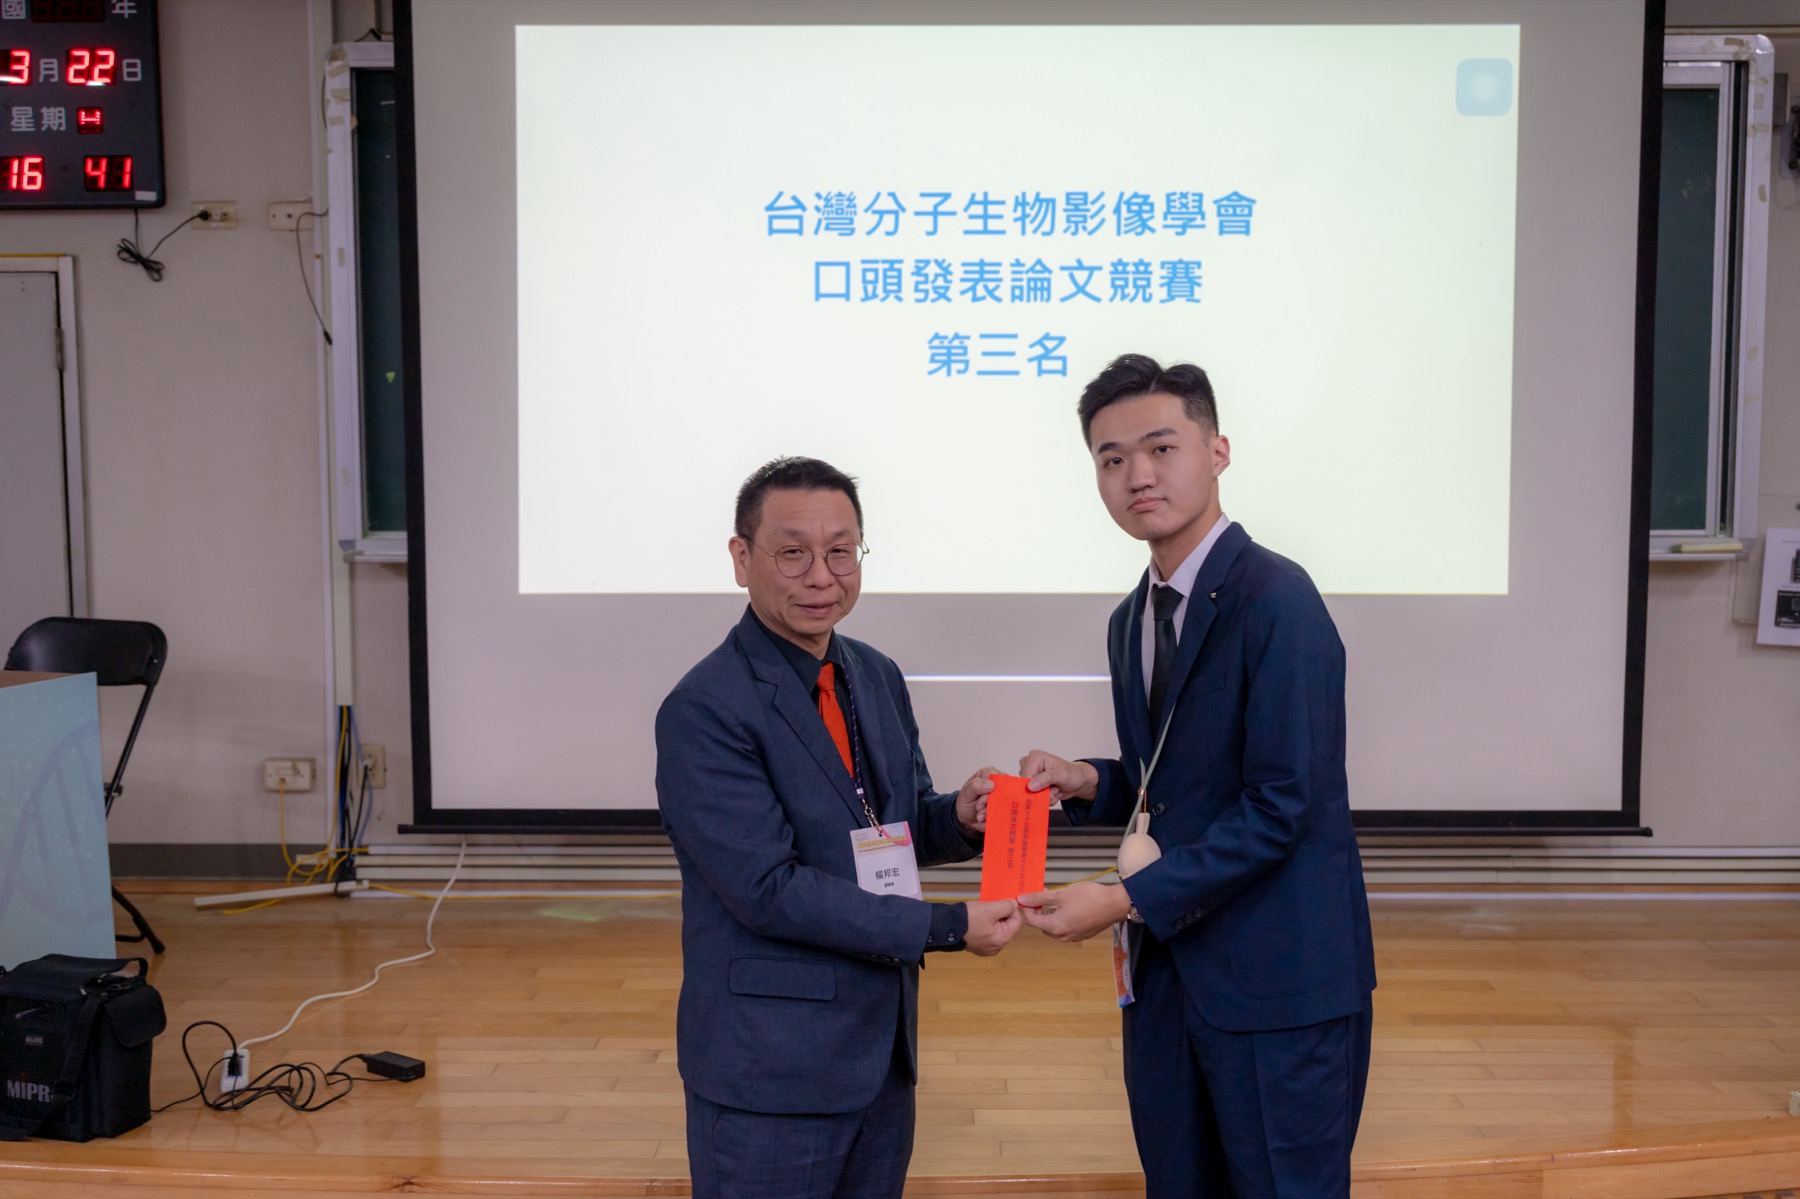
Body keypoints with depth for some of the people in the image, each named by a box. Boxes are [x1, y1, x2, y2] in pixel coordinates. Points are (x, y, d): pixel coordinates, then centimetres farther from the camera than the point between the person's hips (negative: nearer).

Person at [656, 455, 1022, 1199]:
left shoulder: (878, 677, 5)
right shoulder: (704, 711, -18)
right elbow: (769, 888, -22)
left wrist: (961, 817, -10)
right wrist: (949, 927, -19)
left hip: (883, 1043, 7)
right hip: (770, 1066, -7)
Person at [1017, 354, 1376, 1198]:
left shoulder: (1275, 599, -15)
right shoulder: (1132, 622, 11)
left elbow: (1279, 805, -19)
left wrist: (1126, 901, -19)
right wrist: (1084, 783, -1)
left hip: (1277, 980, -7)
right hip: (1166, 969, 8)